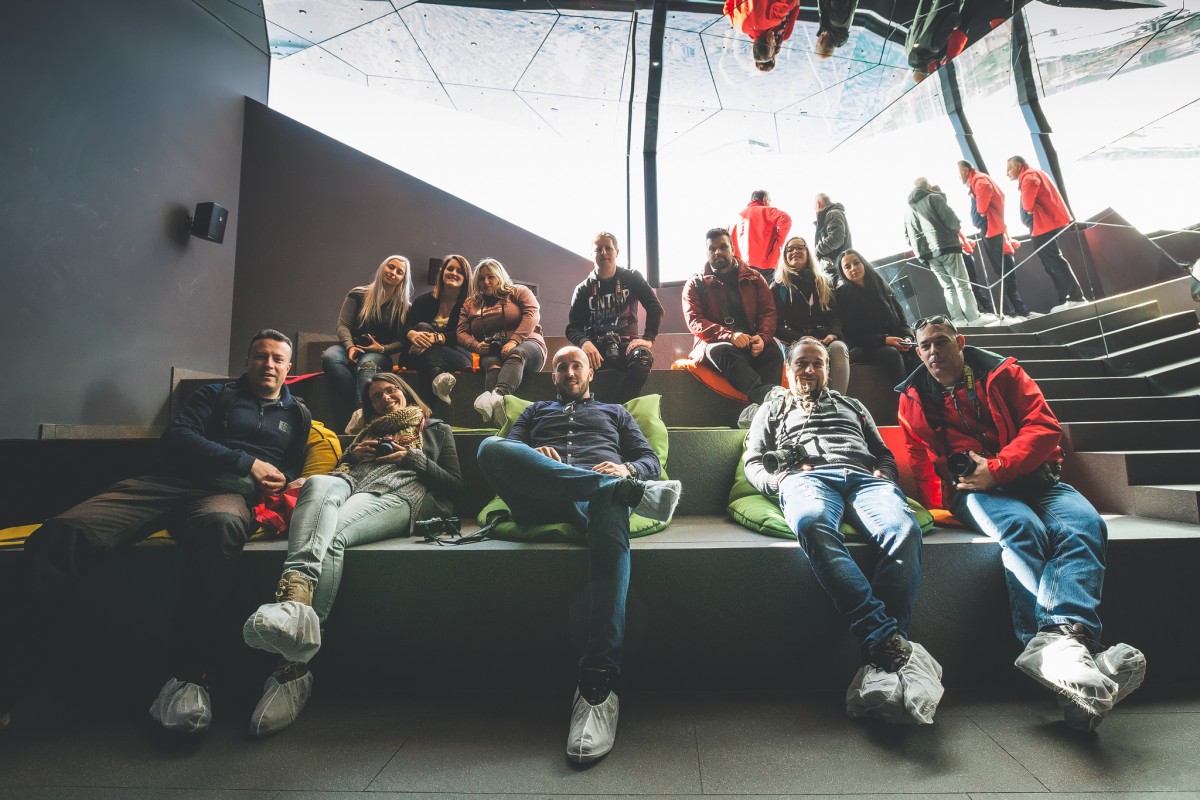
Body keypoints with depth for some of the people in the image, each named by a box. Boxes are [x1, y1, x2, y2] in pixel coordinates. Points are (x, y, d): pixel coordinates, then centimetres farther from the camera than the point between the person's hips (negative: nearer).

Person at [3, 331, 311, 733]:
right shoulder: (216, 395, 25)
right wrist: (245, 462, -3)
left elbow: (301, 470, 17)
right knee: (61, 534, -25)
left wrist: (284, 484, -7)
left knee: (220, 524, -41)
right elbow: (177, 437, 9)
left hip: (231, 492, -2)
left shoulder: (298, 414, 26)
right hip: (175, 483, 3)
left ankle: (187, 674, -37)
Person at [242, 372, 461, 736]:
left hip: (402, 494, -3)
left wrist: (413, 457, 5)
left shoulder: (437, 430, 29)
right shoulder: (368, 431, 42)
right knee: (320, 483, -36)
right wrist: (353, 455, 13)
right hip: (353, 487, 4)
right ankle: (295, 603, -57)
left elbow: (455, 485, 16)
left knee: (330, 536, -36)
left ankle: (294, 665, -43)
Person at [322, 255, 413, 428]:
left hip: (380, 355, -1)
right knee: (329, 357, -34)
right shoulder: (358, 294, 12)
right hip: (352, 348, 2)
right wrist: (350, 347, -15)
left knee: (367, 364, -39)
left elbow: (402, 342, 6)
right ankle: (352, 414, -38)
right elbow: (342, 326, 4)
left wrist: (383, 348, -13)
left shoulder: (404, 307, 11)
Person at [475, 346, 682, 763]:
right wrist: (530, 461, -5)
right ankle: (631, 492, -34)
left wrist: (627, 469, -2)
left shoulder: (615, 413, 36)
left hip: (601, 490, -1)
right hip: (541, 498, 1)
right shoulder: (536, 411, 38)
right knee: (490, 446, -31)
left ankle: (598, 687, -46)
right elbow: (505, 452, 20)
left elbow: (651, 461, 23)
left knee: (610, 508, -42)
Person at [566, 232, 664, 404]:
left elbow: (655, 308, 3)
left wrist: (648, 338, -14)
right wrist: (584, 343, -22)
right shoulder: (583, 289, 10)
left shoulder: (632, 278, 10)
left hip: (626, 344, 0)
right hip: (596, 346, 0)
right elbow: (573, 327, 2)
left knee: (643, 357, -36)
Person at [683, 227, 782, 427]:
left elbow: (768, 311, 10)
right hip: (715, 343, -2)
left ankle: (758, 407, -49)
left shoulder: (753, 278, 18)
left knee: (773, 350, -31)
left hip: (752, 343, 2)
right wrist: (729, 335, -20)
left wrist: (762, 337, -14)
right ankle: (771, 397, -51)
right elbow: (694, 321, -3)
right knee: (721, 351, -38)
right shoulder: (696, 284, 11)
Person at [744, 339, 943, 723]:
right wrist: (778, 478, -1)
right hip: (806, 477, -2)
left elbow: (885, 453, 33)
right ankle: (895, 647, -45)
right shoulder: (773, 408, 33)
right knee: (813, 525, -41)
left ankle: (881, 662, -40)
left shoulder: (851, 405, 40)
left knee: (904, 529, -35)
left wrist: (884, 475, 9)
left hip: (865, 476, 3)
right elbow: (752, 463, 22)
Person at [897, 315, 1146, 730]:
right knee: (1022, 528, -33)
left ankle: (1061, 639, -49)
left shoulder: (1002, 373, 13)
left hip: (1030, 477, 2)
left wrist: (997, 468, -14)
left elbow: (1044, 426, 1)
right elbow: (922, 462, 11)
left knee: (1085, 526, -30)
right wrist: (939, 508, -5)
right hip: (973, 490, -2)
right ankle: (1069, 648, -48)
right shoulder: (914, 399, 13)